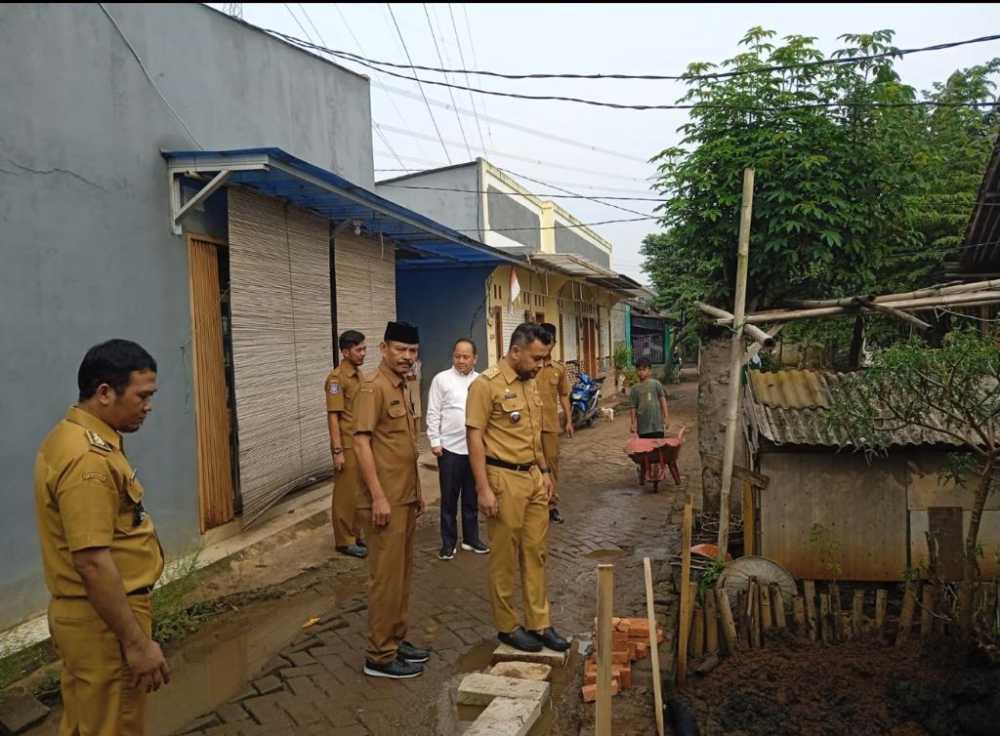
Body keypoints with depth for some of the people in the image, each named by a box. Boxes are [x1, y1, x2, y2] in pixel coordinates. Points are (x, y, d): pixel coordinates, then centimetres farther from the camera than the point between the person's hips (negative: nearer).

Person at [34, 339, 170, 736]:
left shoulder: (71, 437, 8)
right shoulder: (88, 459, -26)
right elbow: (92, 562, -28)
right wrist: (137, 642, -23)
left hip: (82, 613, 10)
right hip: (103, 622, -10)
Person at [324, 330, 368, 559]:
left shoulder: (358, 375, 11)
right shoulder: (337, 378, -15)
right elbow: (333, 416, -17)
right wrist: (338, 450, -20)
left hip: (362, 443, 8)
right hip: (347, 446, -8)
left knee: (360, 492, 15)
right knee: (347, 494, 2)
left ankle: (356, 534, 26)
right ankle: (344, 541, 12)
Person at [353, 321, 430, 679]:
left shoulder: (402, 388, 13)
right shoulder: (373, 388, -14)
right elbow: (361, 444, -20)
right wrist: (379, 497, -23)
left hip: (405, 499, 9)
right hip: (386, 501, -9)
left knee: (402, 573, 16)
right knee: (386, 576, -2)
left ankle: (396, 640, 29)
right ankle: (380, 656, 9)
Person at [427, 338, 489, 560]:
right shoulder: (442, 379, -2)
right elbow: (433, 414, -2)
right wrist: (435, 441, -7)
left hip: (475, 448, 3)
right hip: (450, 448, -3)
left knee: (471, 498, 13)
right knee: (449, 498, 5)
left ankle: (471, 539, 26)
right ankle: (448, 543, 17)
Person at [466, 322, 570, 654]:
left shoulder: (530, 383, 11)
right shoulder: (486, 384, -14)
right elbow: (475, 438, -15)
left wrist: (544, 471, 16)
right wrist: (484, 489, -18)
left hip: (533, 478, 8)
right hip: (504, 479, -7)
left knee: (535, 553, 12)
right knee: (505, 558, 5)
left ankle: (539, 623, 23)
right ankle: (507, 626, 19)